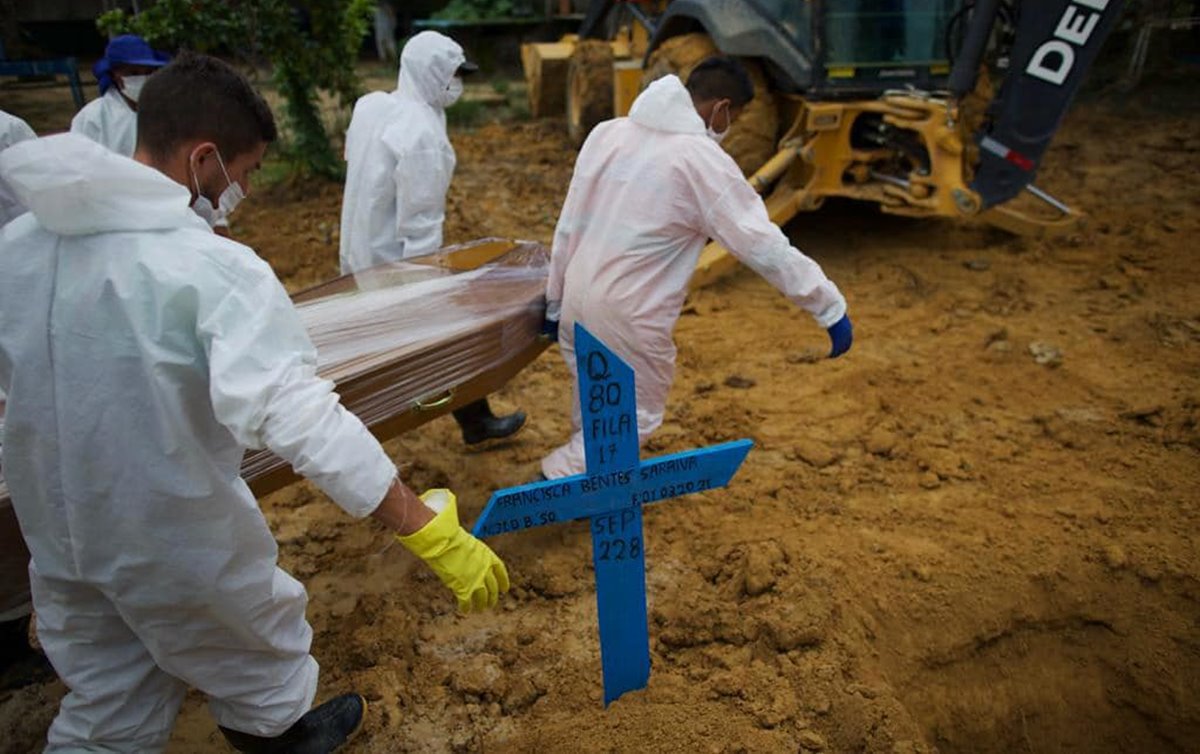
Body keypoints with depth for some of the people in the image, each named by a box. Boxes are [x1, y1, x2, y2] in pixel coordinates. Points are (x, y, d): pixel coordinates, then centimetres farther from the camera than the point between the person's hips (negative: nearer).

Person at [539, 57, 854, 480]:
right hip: (628, 319, -7)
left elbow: (567, 229, 9)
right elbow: (766, 246, -14)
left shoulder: (607, 133, 5)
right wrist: (831, 307, -6)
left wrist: (555, 302, 18)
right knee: (633, 418, 12)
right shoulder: (702, 160, -13)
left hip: (577, 302, 7)